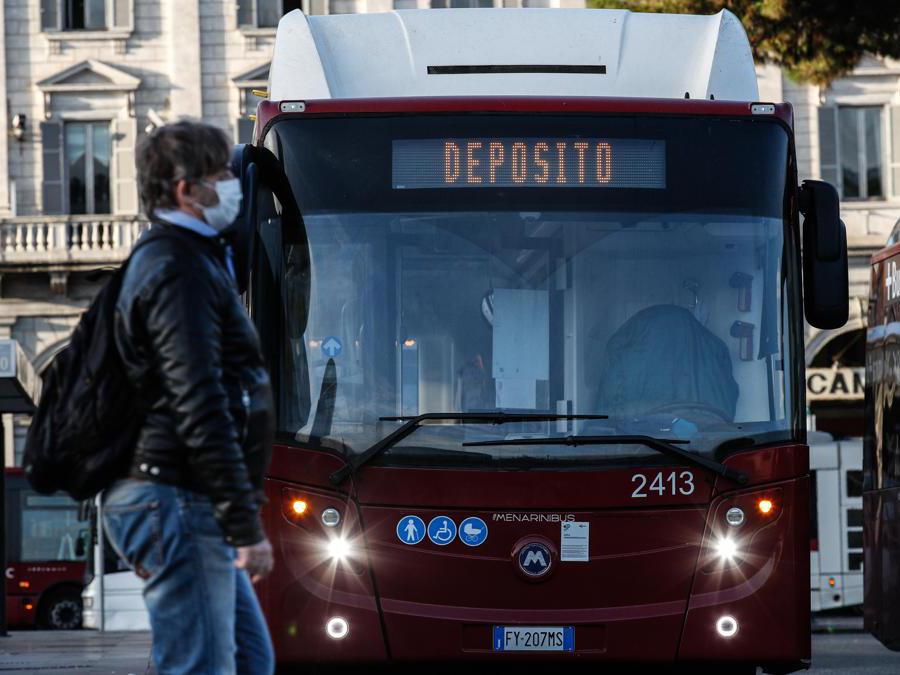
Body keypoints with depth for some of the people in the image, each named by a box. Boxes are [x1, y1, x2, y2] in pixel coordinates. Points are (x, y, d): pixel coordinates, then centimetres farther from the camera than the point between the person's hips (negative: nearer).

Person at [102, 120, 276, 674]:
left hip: (187, 505, 11)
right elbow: (200, 409, -22)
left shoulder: (190, 261, 20)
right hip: (177, 503, -11)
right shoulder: (179, 273, -14)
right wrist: (247, 525, -23)